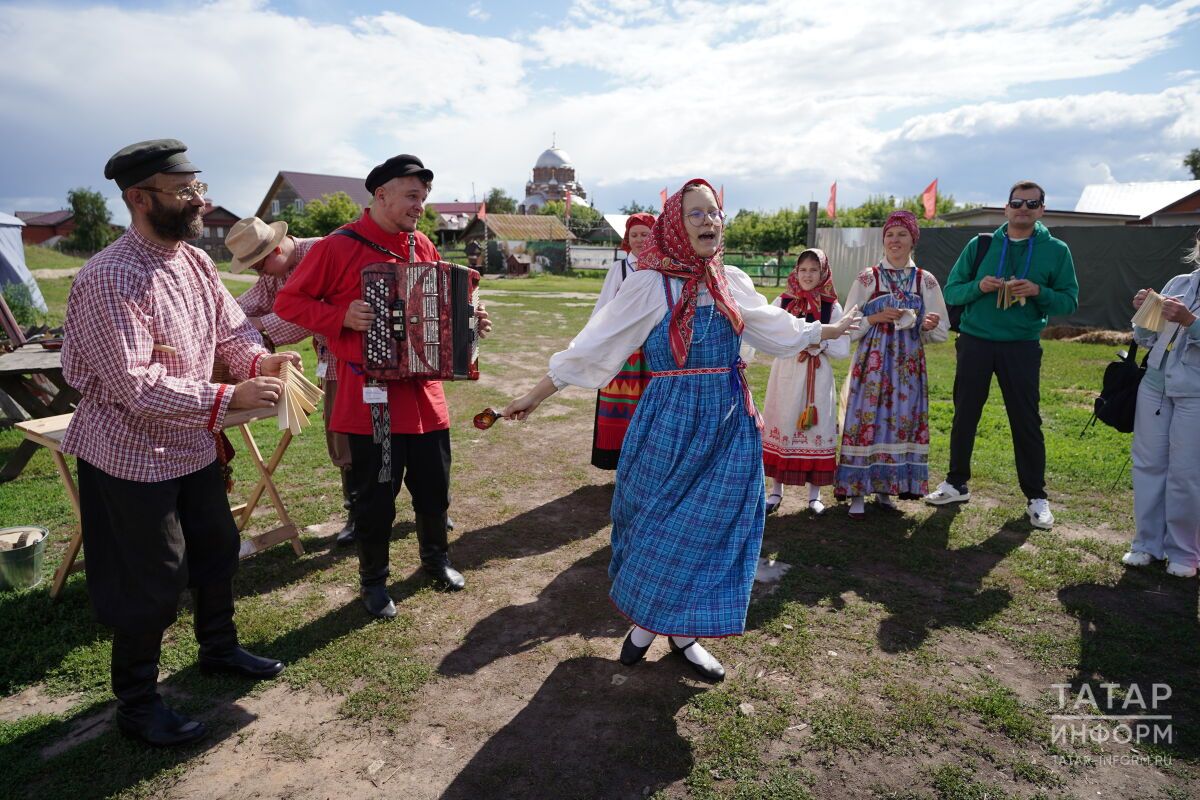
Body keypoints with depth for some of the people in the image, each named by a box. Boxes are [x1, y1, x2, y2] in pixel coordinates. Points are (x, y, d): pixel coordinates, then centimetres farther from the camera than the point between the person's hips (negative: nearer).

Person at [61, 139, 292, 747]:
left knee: (218, 549, 20)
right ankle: (135, 704, 26)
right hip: (133, 458, -8)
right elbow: (133, 385, -28)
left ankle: (218, 646, 44)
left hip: (193, 448, 8)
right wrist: (228, 399, -31)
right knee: (152, 584, 4)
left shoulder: (195, 261, 2)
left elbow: (230, 327, 7)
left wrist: (259, 359, -14)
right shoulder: (108, 279, -24)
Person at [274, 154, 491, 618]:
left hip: (424, 390, 5)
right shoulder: (338, 247, -8)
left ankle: (436, 558, 39)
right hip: (371, 397, -5)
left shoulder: (423, 246, 9)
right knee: (376, 496, 6)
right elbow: (288, 302, -4)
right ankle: (373, 580, 28)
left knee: (434, 486, 15)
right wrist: (342, 316, -18)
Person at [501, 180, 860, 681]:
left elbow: (777, 328, 21)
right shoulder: (650, 284, -9)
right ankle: (646, 620, 31)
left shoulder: (732, 282, 6)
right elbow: (593, 344, -8)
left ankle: (682, 632, 26)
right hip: (670, 423, -4)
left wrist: (831, 330, 31)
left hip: (730, 424, 4)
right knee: (659, 524, 6)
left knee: (712, 526, 8)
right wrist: (536, 395, -9)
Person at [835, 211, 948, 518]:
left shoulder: (926, 281, 7)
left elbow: (942, 331, 11)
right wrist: (877, 318, -13)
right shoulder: (867, 278, 1)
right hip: (873, 360, -2)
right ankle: (857, 492, 1)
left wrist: (932, 324, -11)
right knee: (867, 419, -6)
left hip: (909, 363, 3)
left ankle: (885, 488, 17)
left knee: (903, 420, 4)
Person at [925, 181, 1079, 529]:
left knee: (1026, 421, 2)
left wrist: (1038, 291, -17)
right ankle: (957, 483, 22)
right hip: (975, 342, 1)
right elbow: (952, 291, 3)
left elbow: (1069, 301, 1)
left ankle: (1036, 497, 16)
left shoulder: (1056, 250, 2)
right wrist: (978, 286, -17)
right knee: (964, 415, 8)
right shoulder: (979, 245, 3)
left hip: (1022, 347, -1)